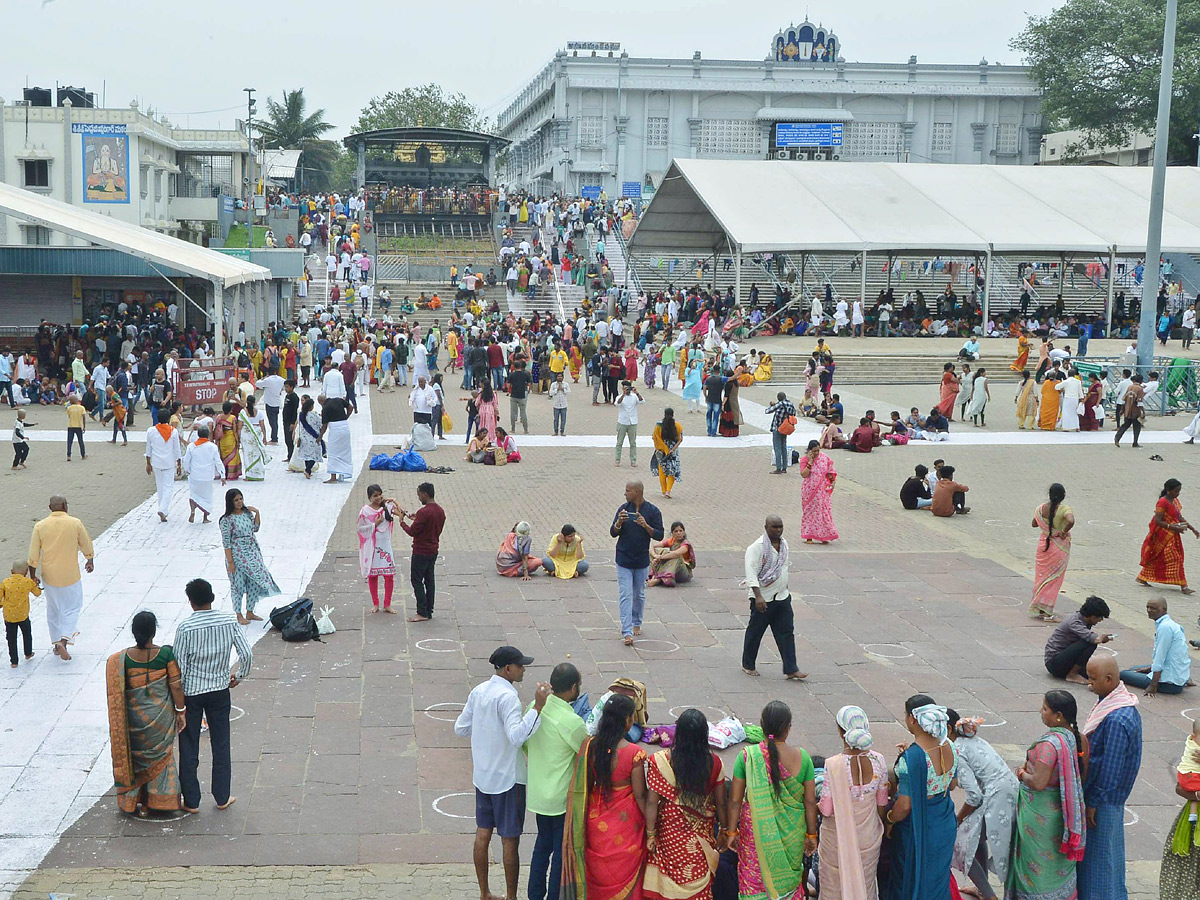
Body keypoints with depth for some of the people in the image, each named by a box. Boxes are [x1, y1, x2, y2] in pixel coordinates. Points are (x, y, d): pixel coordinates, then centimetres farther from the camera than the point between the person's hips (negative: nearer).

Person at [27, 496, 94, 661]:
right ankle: (64, 640, -8)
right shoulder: (75, 523, -11)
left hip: (49, 576, 2)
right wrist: (90, 561, 21)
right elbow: (86, 546, 3)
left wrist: (32, 575, 8)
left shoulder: (40, 526, -8)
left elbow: (33, 556, -4)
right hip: (71, 576, -2)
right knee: (72, 607, 11)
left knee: (53, 610, 18)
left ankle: (57, 643, 26)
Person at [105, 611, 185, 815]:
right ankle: (154, 802, 23)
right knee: (159, 756, 17)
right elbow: (176, 685, -11)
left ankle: (132, 802, 26)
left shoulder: (120, 660, -12)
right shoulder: (166, 654, -16)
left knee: (136, 757, 18)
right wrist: (181, 711, 1)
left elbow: (117, 692, -4)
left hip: (134, 718, 1)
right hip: (161, 717, 0)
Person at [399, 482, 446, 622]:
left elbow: (412, 532, -19)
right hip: (433, 551, 8)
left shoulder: (423, 512, -22)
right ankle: (429, 611, 16)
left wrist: (402, 521, -2)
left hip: (421, 552, -8)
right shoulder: (440, 511, 6)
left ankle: (422, 613, -2)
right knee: (429, 580, 13)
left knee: (416, 580, 0)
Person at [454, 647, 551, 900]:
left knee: (483, 833, 15)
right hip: (508, 778, -8)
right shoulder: (507, 697, -22)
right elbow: (517, 736, -35)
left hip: (482, 775, 8)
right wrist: (538, 706, -39)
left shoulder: (478, 691, 3)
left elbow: (461, 729, 11)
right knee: (510, 840, 3)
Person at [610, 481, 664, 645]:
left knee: (639, 594, 15)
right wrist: (619, 523, -20)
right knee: (625, 595, -7)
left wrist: (646, 526, -24)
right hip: (623, 560, 0)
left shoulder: (653, 511, -6)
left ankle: (636, 624, 36)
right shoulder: (624, 508, -1)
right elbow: (613, 533, 1)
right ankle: (627, 632, -11)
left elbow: (659, 535, -8)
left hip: (642, 561, 0)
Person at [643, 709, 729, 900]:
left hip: (670, 832, -1)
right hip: (702, 833, 1)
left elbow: (652, 802, -15)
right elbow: (721, 803, -3)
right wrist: (725, 830, 12)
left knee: (672, 879, 16)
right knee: (698, 882, 17)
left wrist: (650, 834, -4)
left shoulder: (660, 761, -17)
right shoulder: (714, 763, -12)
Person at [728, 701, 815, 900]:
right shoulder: (802, 757, -13)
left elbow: (735, 800, -9)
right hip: (791, 833, 1)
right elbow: (810, 801, -6)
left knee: (754, 878, 17)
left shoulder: (747, 756, -15)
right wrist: (811, 834, 7)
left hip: (755, 830, -1)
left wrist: (731, 832, 3)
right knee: (787, 878, 20)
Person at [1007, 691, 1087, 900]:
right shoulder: (1078, 738, -5)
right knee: (1060, 859, 23)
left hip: (1040, 814, -8)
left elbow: (1038, 783, -31)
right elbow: (1083, 775, 6)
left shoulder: (1048, 744, -29)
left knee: (1038, 859, 9)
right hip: (1064, 810, 8)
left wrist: (1022, 774, -10)